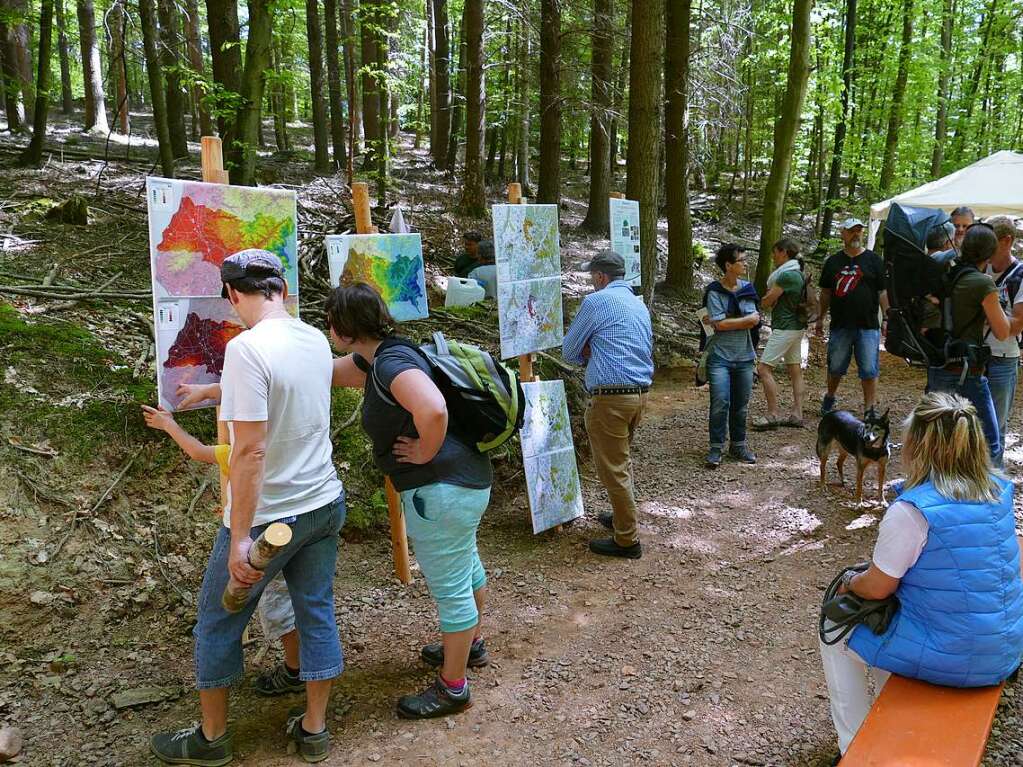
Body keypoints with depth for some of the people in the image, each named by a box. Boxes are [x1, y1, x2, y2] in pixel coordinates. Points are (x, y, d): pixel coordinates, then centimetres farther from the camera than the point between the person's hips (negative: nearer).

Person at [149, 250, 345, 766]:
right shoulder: (316, 340, 0)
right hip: (325, 505, 6)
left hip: (269, 517, -6)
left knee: (218, 622, 16)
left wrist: (239, 537, -19)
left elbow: (251, 451, -25)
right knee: (317, 613, 18)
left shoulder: (247, 348, -22)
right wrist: (222, 391, 33)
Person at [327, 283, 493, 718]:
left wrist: (424, 453, -24)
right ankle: (472, 644, 50)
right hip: (464, 480, 11)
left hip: (443, 490, -11)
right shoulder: (374, 357, 8)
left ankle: (452, 688, 20)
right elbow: (328, 373, 23)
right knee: (464, 566, 27)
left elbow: (433, 410, -41)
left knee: (449, 586, 3)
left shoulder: (391, 363, -23)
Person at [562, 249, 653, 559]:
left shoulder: (596, 301, -9)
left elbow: (569, 351, -2)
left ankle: (627, 540, 6)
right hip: (640, 393, 9)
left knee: (612, 469, 0)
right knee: (623, 459, 24)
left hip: (610, 397, -9)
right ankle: (623, 516, 38)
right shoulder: (640, 304, 15)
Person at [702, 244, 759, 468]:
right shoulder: (714, 291, -7)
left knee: (741, 405, 10)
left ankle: (738, 445, 24)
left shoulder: (747, 289, 5)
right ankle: (716, 448, 3)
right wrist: (745, 320, -7)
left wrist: (726, 322, -12)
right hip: (720, 356, -4)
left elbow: (754, 320, -7)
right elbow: (720, 324, -15)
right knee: (720, 404, -9)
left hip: (744, 356, 4)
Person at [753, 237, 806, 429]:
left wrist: (766, 300, 6)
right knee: (795, 369, 10)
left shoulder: (786, 275, -18)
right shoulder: (798, 273, 14)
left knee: (764, 368, -7)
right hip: (796, 327, 10)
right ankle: (797, 414, 13)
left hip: (785, 328, -10)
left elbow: (765, 302, -15)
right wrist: (772, 299, -7)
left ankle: (773, 415, -7)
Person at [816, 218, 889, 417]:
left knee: (869, 370, -1)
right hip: (840, 325, 2)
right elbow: (826, 293, 15)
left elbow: (883, 292, 2)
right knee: (835, 367, 12)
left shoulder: (873, 260, 4)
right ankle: (829, 397, 34)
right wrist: (821, 318, 13)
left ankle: (869, 410, 5)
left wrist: (887, 318, -5)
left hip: (868, 326, -2)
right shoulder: (833, 262, 10)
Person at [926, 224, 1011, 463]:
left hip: (936, 370, 7)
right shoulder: (983, 283, -13)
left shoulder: (946, 276, 6)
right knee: (991, 447, 2)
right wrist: (994, 297, 7)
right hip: (966, 375, -7)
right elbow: (1002, 333, -4)